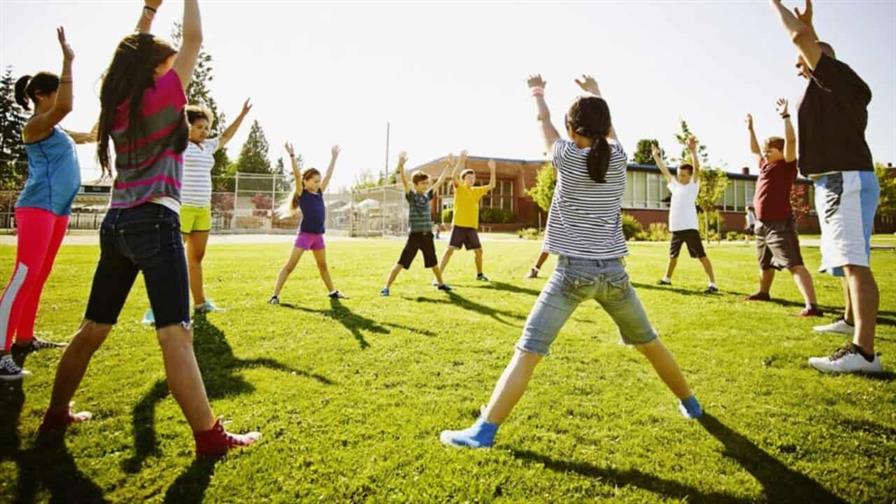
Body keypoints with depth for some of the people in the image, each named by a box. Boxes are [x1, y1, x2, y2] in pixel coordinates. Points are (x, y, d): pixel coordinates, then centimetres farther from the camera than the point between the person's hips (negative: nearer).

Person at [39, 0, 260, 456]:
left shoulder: (117, 102, 15)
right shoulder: (161, 96, -4)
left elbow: (134, 54, 32)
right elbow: (193, 40, 0)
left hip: (116, 223, 8)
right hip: (154, 222, -8)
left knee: (93, 329, 18)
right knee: (175, 334, -14)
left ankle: (56, 416, 31)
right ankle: (210, 437, -11)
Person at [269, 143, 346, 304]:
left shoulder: (319, 193, 9)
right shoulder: (301, 193, -5)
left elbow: (329, 175, 13)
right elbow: (297, 174, -17)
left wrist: (334, 157, 15)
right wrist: (292, 155, -25)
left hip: (318, 235, 6)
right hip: (305, 234, -6)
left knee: (323, 266, 19)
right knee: (290, 265, -7)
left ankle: (332, 292, 31)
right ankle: (275, 295, -6)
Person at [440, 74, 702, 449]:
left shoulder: (567, 157, -5)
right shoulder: (618, 157, 3)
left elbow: (543, 121, 14)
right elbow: (607, 126, 26)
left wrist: (537, 91, 36)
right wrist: (595, 91, 44)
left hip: (574, 272, -4)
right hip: (613, 271, 4)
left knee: (526, 353, -4)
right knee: (649, 343, 25)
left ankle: (484, 431, -5)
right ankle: (690, 403, 44)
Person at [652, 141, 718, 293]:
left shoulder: (693, 185, 0)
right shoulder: (674, 185, 15)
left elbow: (697, 168, -14)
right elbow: (664, 170, 22)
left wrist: (693, 151, -25)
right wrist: (656, 156, 23)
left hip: (689, 227, -6)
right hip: (675, 228, 6)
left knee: (701, 256, -6)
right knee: (673, 255, 21)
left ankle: (713, 284, -6)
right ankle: (667, 278, 37)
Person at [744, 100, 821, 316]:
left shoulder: (787, 165, -5)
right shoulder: (765, 165, 16)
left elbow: (791, 140, -19)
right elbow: (754, 150, 33)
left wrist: (785, 116, -19)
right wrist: (751, 129, 34)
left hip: (780, 224, -9)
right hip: (762, 224, 9)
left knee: (794, 264, -18)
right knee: (765, 264, 25)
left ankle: (812, 305, -25)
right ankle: (763, 292, 44)